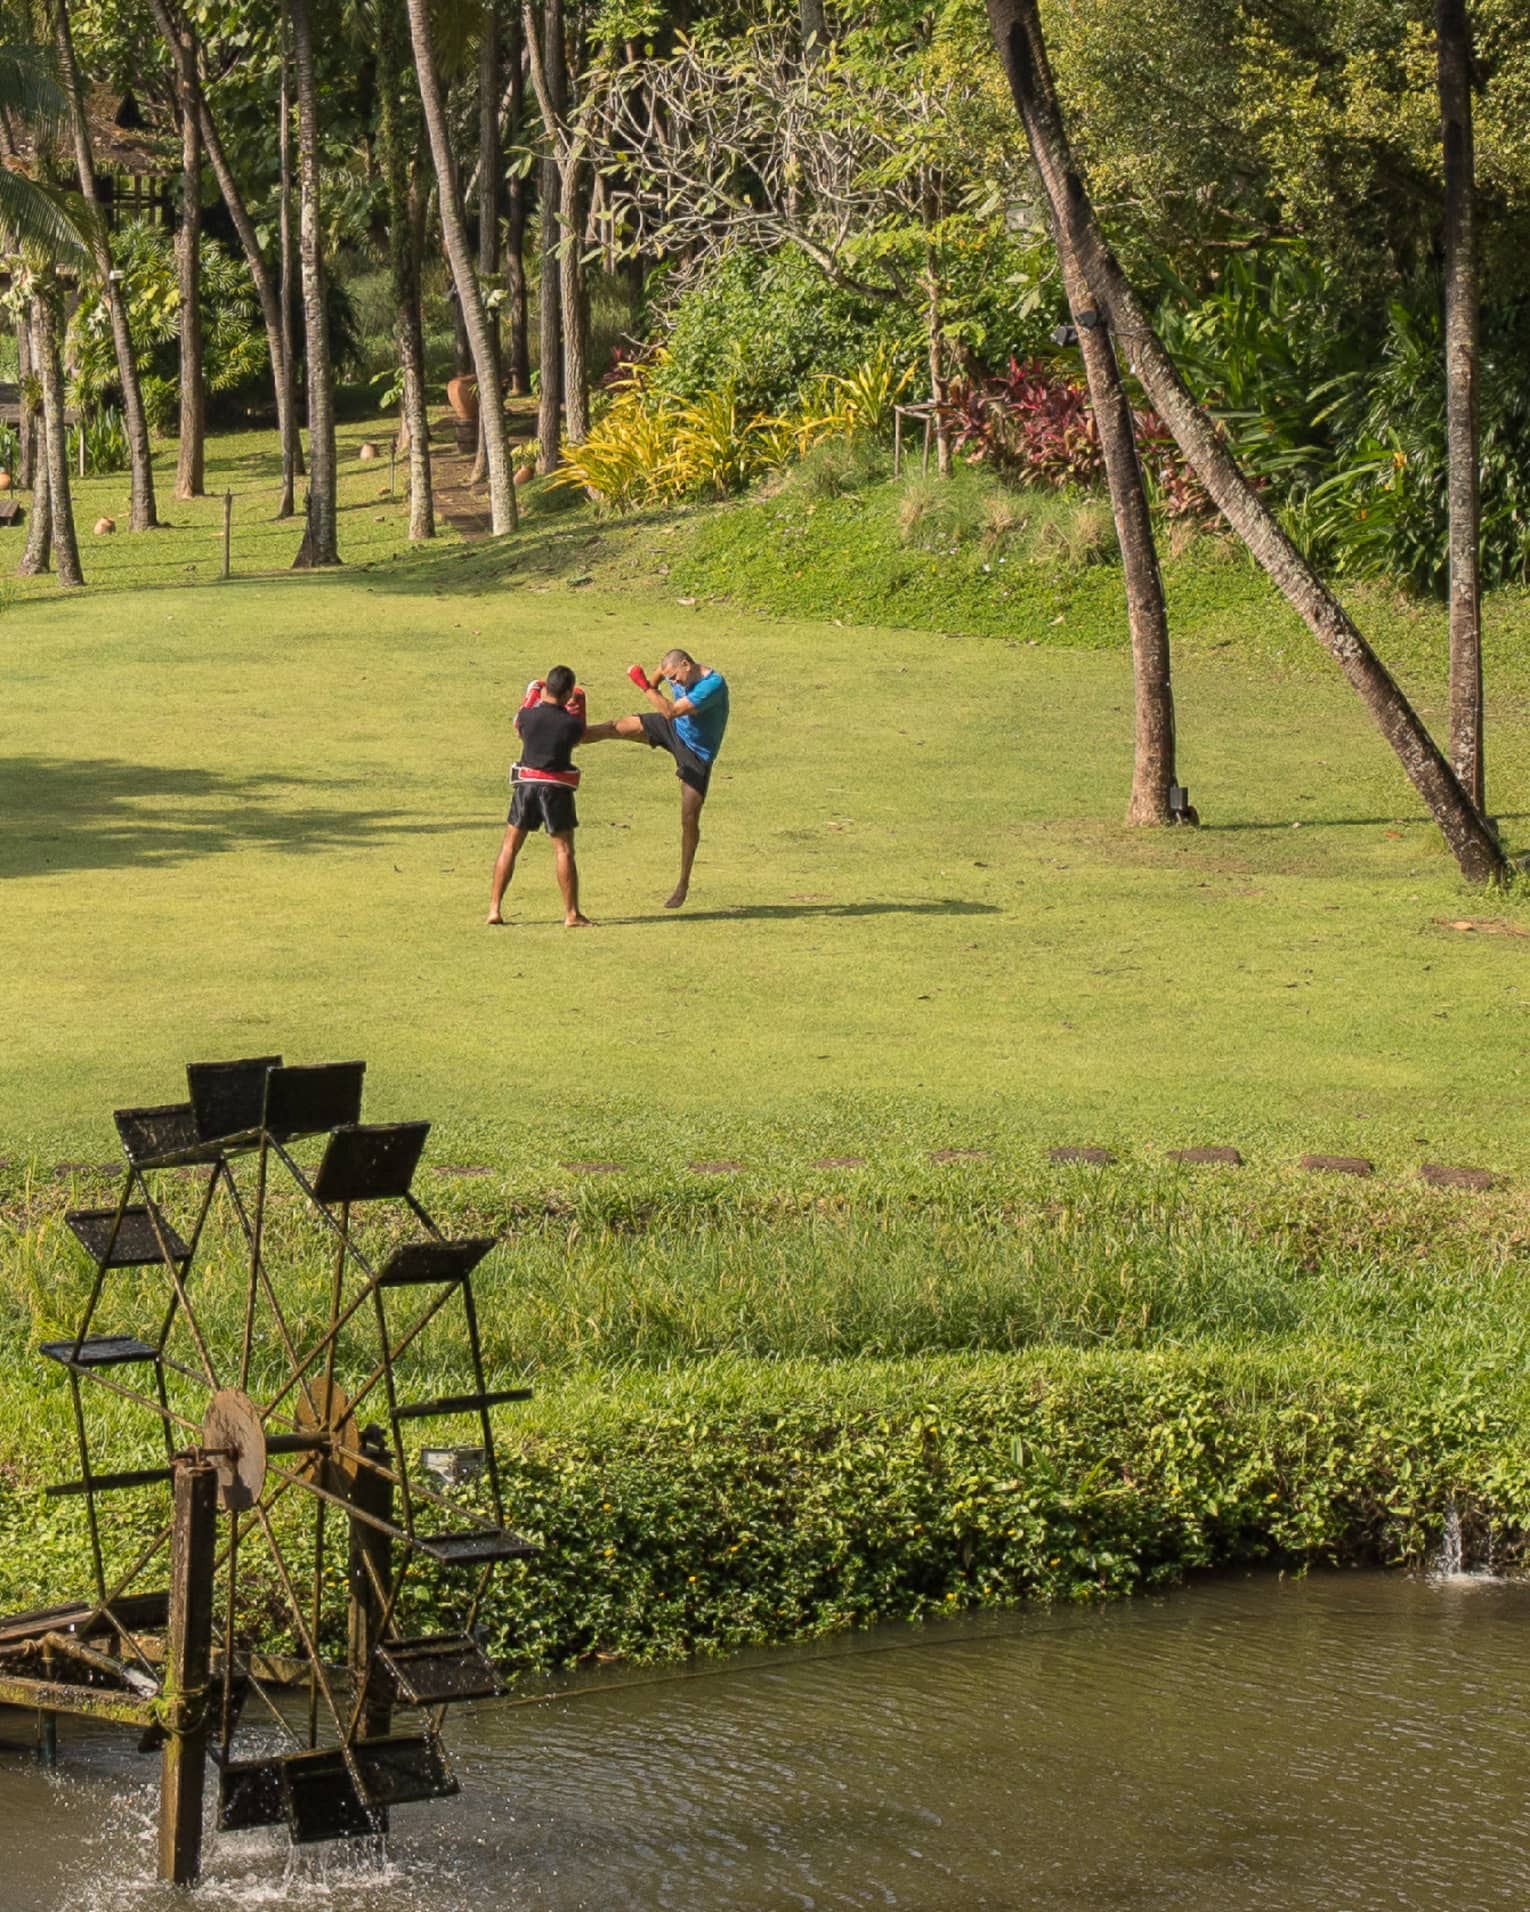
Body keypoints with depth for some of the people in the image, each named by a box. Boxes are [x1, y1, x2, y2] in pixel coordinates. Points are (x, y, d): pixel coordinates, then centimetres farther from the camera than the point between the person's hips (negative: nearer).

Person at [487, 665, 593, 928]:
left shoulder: (527, 715, -5)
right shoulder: (571, 723, -11)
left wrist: (532, 697, 26)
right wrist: (579, 707, 17)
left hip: (526, 785, 2)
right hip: (557, 789, -2)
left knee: (509, 847, 10)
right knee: (563, 850, 3)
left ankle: (494, 909, 8)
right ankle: (572, 914, 2)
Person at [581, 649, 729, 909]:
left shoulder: (713, 684, -32)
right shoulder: (681, 677, -8)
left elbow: (671, 711, -35)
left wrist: (645, 685, -35)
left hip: (697, 754, -6)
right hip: (674, 730, 6)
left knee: (689, 819, -3)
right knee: (620, 727, -13)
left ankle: (683, 884, 11)